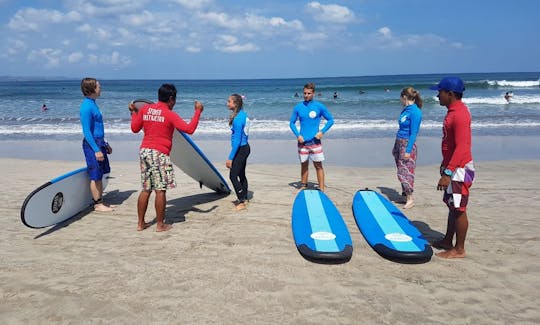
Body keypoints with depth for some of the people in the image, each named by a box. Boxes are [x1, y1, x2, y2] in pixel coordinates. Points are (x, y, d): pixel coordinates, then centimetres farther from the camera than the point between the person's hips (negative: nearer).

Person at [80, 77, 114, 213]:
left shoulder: (92, 104, 13)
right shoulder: (86, 106, -17)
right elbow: (87, 132, -20)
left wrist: (105, 144, 24)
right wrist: (96, 150, -23)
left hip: (99, 142, 9)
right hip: (92, 144, -9)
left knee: (100, 175, 14)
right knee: (95, 176, -1)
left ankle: (100, 201, 23)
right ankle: (97, 204, 8)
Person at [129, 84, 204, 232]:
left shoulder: (145, 109, 8)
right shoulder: (170, 114, -8)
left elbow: (135, 128, 15)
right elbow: (189, 129, -12)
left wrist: (133, 112, 29)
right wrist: (198, 111, -2)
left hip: (144, 151, 7)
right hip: (159, 153, -7)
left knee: (146, 189, 14)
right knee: (160, 190, 1)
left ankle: (141, 223, 19)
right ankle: (160, 225, 7)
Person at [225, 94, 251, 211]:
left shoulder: (237, 119, -22)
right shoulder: (243, 114, 7)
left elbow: (237, 140, -23)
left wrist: (230, 158, -21)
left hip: (241, 149, -10)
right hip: (245, 148, 10)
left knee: (233, 176, -6)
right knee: (241, 175, 18)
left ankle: (242, 202, 1)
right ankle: (244, 199, 29)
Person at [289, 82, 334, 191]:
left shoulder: (319, 106, -3)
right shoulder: (298, 107, 3)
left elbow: (330, 120, 4)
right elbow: (292, 123, 10)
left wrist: (322, 132, -9)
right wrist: (297, 135, -4)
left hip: (315, 141, -2)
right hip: (302, 141, 2)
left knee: (318, 165, -1)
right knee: (304, 165, 12)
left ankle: (322, 189, 3)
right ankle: (303, 186, 25)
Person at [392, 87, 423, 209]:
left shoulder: (415, 112, -16)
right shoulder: (406, 110, 10)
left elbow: (413, 133, -19)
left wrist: (408, 150, -21)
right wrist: (396, 147, 20)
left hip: (407, 144, -9)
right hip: (399, 143, 9)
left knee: (404, 172, -5)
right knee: (401, 171, 13)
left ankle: (410, 199, 4)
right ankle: (405, 194, 24)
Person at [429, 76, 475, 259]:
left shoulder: (460, 114, -21)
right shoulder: (453, 111, 11)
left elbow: (461, 148, -26)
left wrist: (447, 173, -28)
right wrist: (445, 165, 25)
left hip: (459, 169, -10)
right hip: (452, 166, 10)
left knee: (458, 209, 0)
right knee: (452, 206, 17)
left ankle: (459, 249, 12)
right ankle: (447, 241, 29)